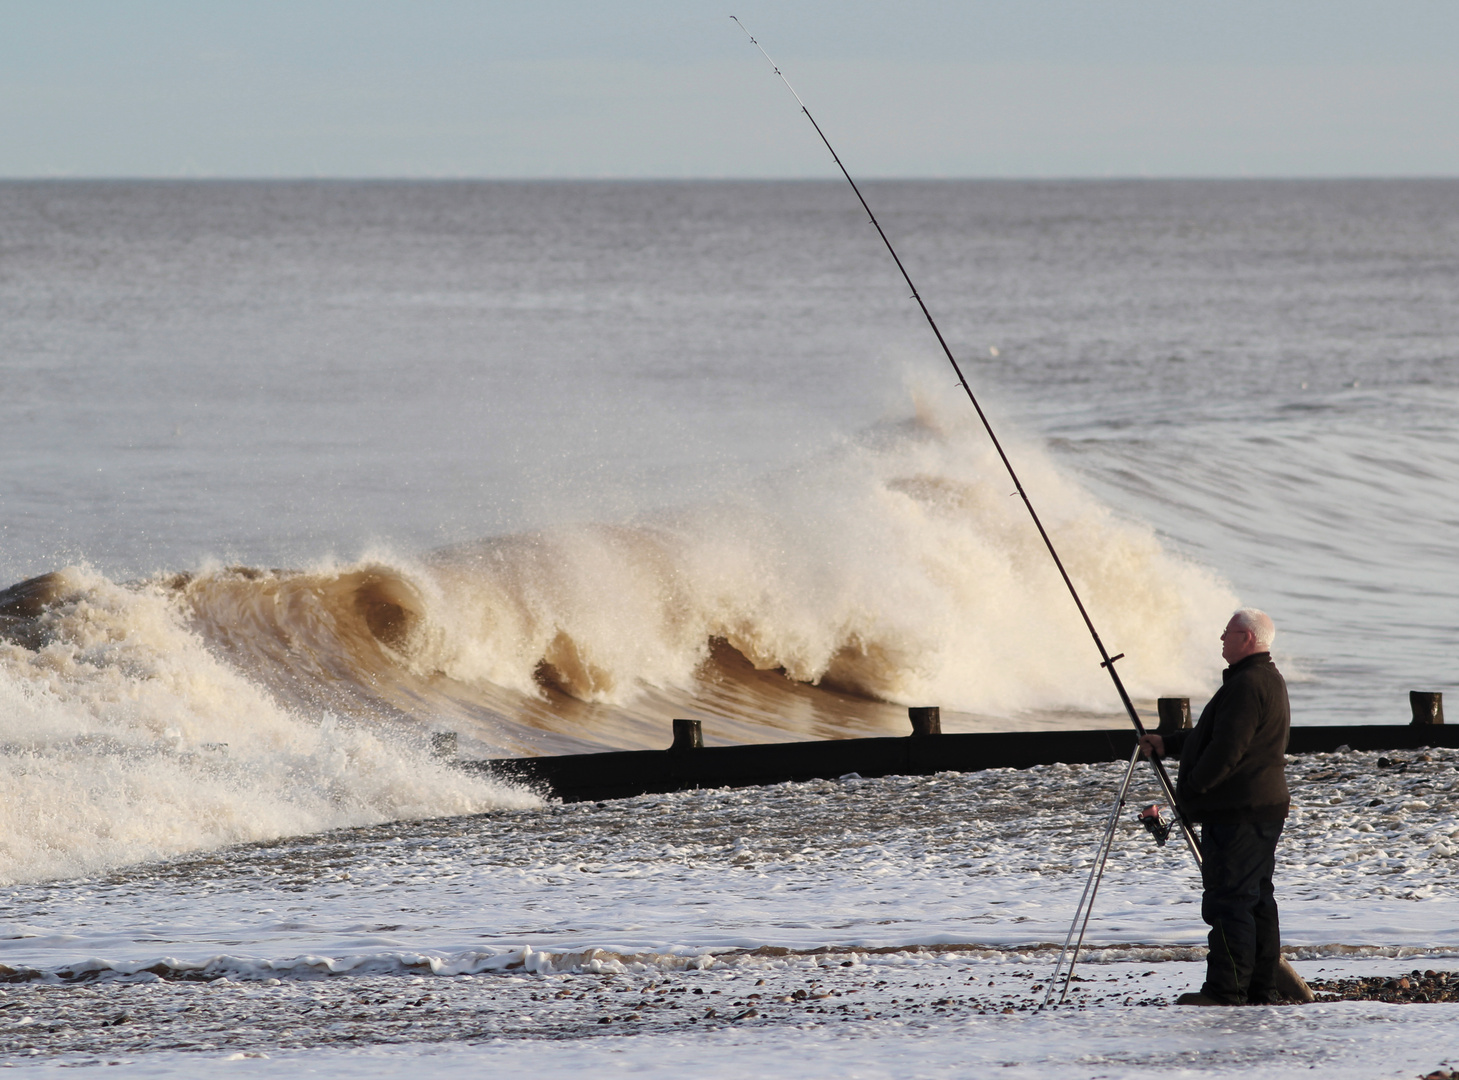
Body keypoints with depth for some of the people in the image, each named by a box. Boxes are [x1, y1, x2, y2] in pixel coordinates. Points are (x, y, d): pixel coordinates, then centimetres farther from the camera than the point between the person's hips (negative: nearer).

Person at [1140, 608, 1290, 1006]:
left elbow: (1227, 749, -22)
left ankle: (1226, 989, -11)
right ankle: (1261, 988, 14)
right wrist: (1168, 744, 22)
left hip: (1236, 811, -11)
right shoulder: (1269, 680, 19)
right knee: (1257, 899, 12)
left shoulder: (1248, 685, -17)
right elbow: (1214, 735, 26)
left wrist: (1191, 789, -13)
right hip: (1265, 808, 11)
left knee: (1229, 899, -10)